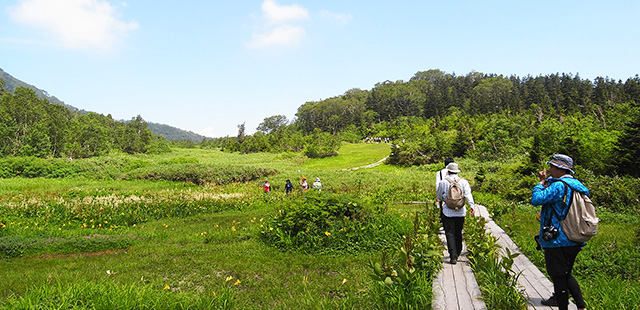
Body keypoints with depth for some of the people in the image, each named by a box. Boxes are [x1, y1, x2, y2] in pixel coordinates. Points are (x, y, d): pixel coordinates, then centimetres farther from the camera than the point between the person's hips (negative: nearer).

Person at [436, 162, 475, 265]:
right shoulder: (464, 182, 1)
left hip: (448, 212, -3)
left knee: (450, 234, 1)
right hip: (461, 212, 3)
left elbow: (438, 197, 6)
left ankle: (453, 257, -5)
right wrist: (472, 206, -16)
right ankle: (457, 253, 29)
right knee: (458, 233, 17)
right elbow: (468, 195, -11)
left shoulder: (443, 182, -4)